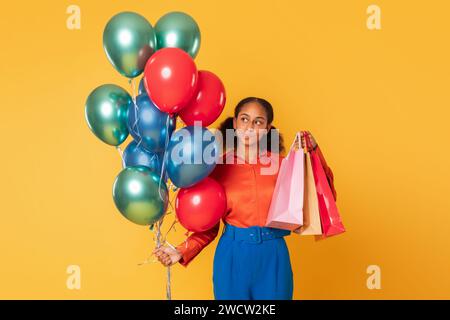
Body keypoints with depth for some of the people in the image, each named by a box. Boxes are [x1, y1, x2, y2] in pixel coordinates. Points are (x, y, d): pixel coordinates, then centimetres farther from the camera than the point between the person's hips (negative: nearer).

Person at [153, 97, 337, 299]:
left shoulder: (281, 164, -1)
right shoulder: (218, 167, -2)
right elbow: (209, 226, 1)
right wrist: (182, 251, -12)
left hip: (273, 256, 1)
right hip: (232, 256, 0)